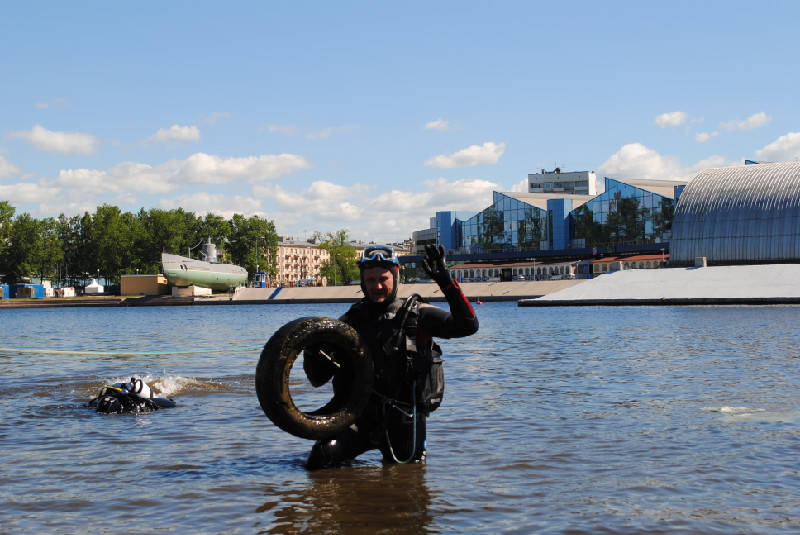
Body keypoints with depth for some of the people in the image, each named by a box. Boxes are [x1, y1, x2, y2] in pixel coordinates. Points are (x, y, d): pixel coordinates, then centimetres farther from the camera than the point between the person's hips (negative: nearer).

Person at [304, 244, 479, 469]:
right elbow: (318, 378, 8)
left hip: (401, 420, -2)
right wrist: (310, 352, -14)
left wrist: (446, 282, -24)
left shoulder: (415, 315, -3)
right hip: (359, 416, 2)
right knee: (318, 462, -15)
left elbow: (468, 326, -16)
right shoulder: (350, 321, 6)